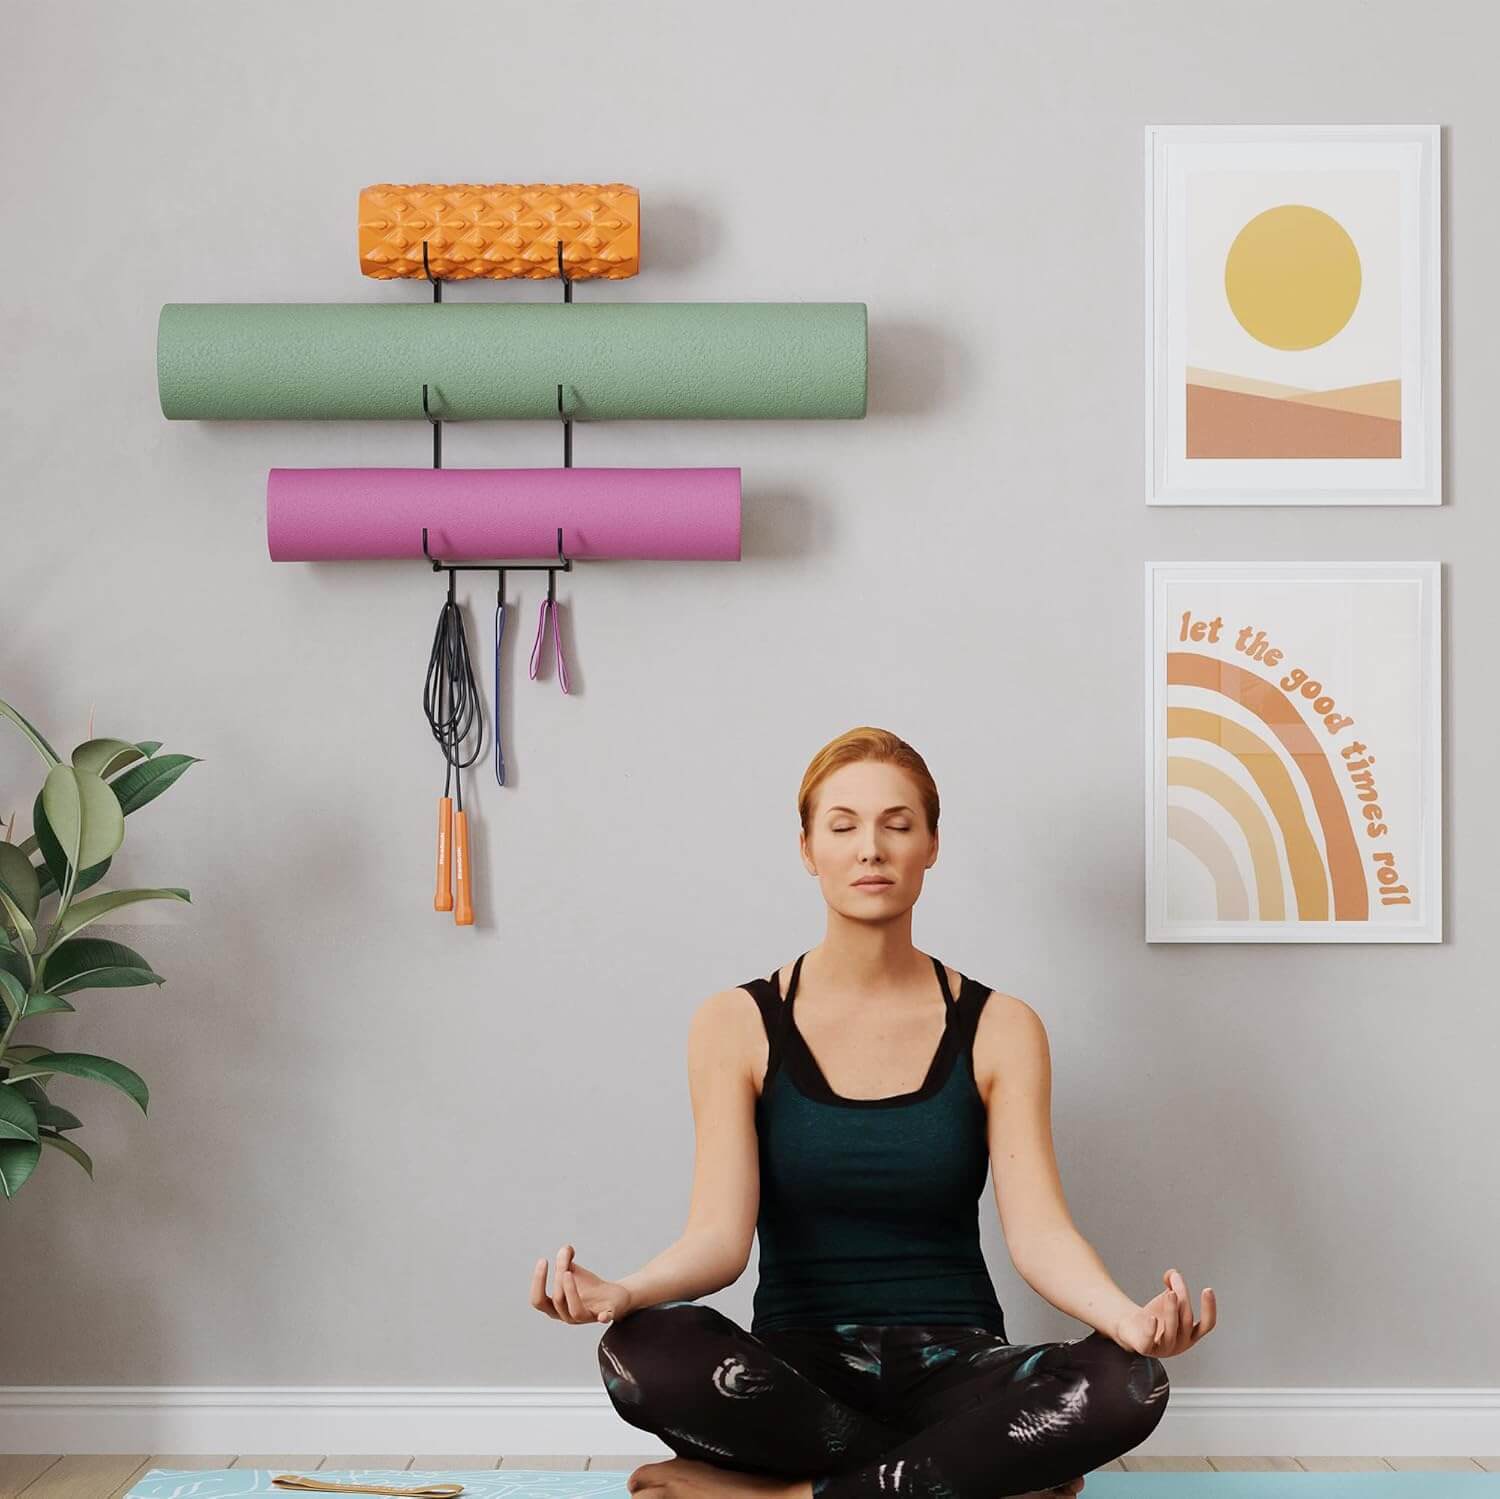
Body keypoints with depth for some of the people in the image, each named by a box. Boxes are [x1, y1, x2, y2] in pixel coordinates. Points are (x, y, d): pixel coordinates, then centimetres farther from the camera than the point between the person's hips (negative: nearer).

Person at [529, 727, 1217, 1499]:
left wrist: (1129, 1317, -32)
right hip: (796, 1368, 0)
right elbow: (720, 1234, -11)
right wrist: (623, 1292, -34)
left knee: (1128, 1385, -31)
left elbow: (1038, 1231, -10)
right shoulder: (738, 1024, -1)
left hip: (953, 1363, 1)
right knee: (645, 1354, -33)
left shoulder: (1000, 1029, 1)